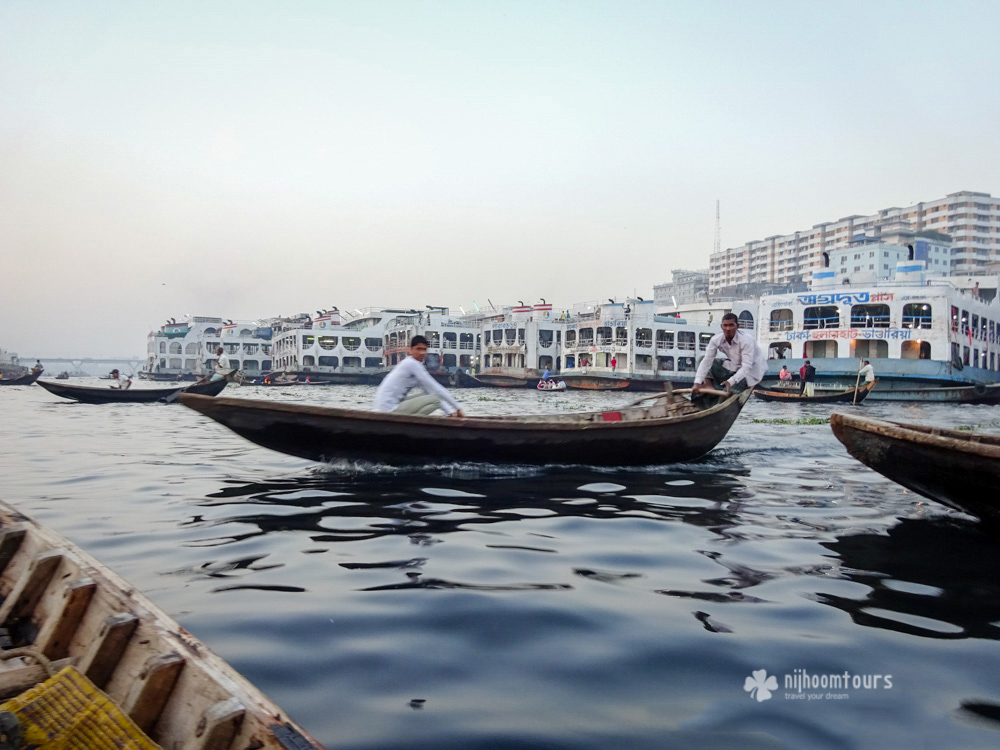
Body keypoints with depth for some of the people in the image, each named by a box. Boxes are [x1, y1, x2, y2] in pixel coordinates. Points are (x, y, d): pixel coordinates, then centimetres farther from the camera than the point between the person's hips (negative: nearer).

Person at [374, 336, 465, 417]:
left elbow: (430, 390, 14)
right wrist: (457, 408, -8)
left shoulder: (415, 365, 14)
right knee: (435, 398, -14)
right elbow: (435, 388, -13)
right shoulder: (412, 364, -13)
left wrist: (450, 412, 7)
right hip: (389, 410, -10)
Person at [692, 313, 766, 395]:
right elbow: (706, 360, -21)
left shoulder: (746, 340, -29)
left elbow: (747, 366, -34)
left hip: (752, 369, -6)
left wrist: (730, 381, -49)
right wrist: (697, 382, -34)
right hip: (734, 367, 6)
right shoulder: (716, 339, -16)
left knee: (729, 391, -26)